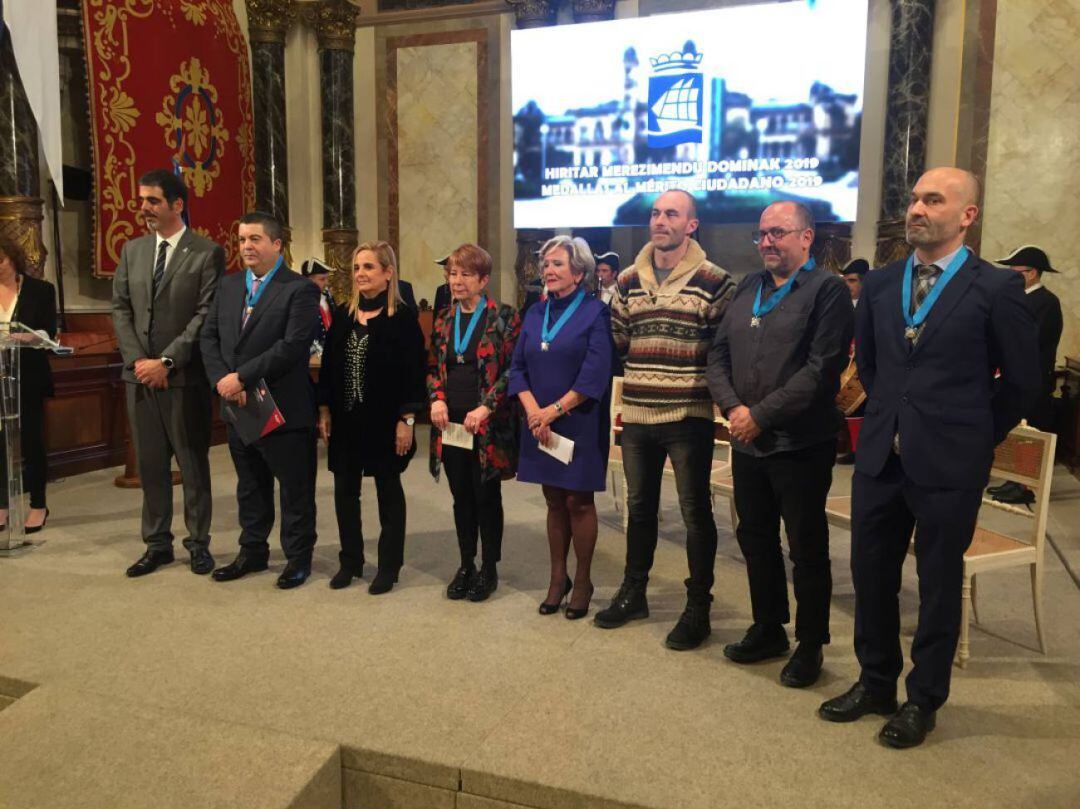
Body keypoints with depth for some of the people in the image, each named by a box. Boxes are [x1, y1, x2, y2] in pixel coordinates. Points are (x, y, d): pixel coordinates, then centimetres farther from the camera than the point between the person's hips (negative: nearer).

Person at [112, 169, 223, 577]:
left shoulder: (207, 253, -4)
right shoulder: (132, 250, 13)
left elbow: (206, 315, -11)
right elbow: (120, 309, 10)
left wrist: (166, 362, -15)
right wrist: (137, 360, -4)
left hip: (185, 377, -5)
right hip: (140, 375, 5)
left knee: (193, 463, 5)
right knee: (150, 464, 11)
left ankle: (198, 543, 17)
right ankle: (157, 544, 22)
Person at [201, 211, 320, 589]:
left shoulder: (300, 289, -9)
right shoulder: (228, 286, 11)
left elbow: (293, 346, -19)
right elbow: (209, 337, 8)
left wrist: (242, 377, -19)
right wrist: (222, 380, -10)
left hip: (284, 408, -6)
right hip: (239, 406, 6)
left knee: (295, 488, 6)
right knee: (250, 486, 19)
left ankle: (298, 557, 22)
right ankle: (253, 552, 34)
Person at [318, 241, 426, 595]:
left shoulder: (403, 316, -9)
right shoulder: (342, 314, 8)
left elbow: (414, 370, -11)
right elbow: (328, 364, 11)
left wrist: (406, 420, -15)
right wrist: (324, 411, 6)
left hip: (385, 419, -5)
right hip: (345, 419, 6)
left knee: (388, 490, 8)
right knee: (345, 490, 12)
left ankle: (389, 566, 19)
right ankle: (350, 561, 27)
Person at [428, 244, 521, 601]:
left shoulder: (503, 316, -6)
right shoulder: (444, 318, 11)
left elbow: (513, 369, -9)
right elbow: (433, 366, 16)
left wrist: (486, 407, -17)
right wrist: (436, 397, -3)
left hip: (488, 425, -5)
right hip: (450, 424, 5)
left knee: (487, 496, 5)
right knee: (461, 496, 13)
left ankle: (489, 568, 21)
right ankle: (466, 564, 27)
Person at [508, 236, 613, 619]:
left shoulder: (594, 312, -6)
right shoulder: (535, 314, 10)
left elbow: (595, 374, -14)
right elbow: (518, 367, 6)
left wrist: (555, 410, -15)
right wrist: (533, 411, -9)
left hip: (579, 424, -5)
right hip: (539, 424, 5)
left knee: (578, 501, 3)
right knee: (554, 501, 12)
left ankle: (582, 581, 18)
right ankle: (558, 578, 24)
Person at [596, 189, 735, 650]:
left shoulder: (713, 282, -6)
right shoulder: (628, 281, 8)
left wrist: (716, 393, -9)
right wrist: (633, 380, 7)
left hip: (689, 417, -5)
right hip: (637, 415, 5)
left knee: (695, 512, 5)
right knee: (639, 507, 17)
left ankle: (698, 608, 19)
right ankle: (633, 592, 33)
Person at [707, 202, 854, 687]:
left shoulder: (826, 290, -7)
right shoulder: (747, 289, 13)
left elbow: (821, 369, -17)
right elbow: (718, 355, 8)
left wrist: (761, 415, -18)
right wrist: (732, 408, -8)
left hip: (801, 444, -6)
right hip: (747, 442, 7)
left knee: (807, 549, 6)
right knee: (755, 539, 16)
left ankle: (810, 645, 23)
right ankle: (768, 630, 34)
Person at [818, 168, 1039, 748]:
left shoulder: (996, 288, -7)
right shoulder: (879, 285, 6)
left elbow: (1022, 380, 0)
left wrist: (974, 437, 5)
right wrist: (891, 418, 13)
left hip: (948, 463, -4)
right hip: (880, 456, 4)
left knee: (938, 584, 10)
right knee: (871, 575, 12)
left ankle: (924, 700, 28)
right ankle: (875, 682, 32)